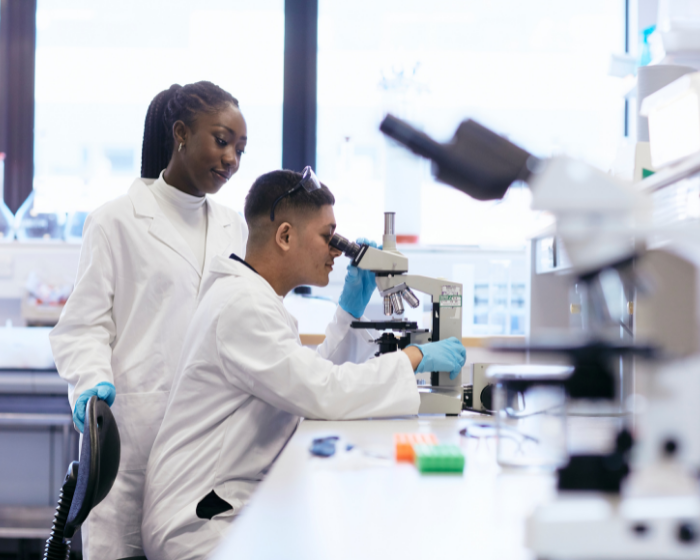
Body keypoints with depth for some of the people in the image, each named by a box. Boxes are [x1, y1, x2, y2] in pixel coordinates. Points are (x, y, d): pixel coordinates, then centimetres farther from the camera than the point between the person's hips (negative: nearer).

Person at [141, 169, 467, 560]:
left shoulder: (252, 297, 15)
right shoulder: (241, 303, -18)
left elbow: (312, 378, 19)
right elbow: (323, 393, -25)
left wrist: (351, 310, 14)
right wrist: (414, 358, -14)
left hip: (239, 505, 10)